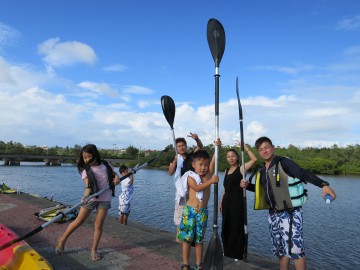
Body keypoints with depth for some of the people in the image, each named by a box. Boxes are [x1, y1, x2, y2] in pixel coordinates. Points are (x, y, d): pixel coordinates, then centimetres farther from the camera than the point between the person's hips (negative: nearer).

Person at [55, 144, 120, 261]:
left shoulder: (106, 165, -1)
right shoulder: (86, 170, -8)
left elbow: (115, 175, 10)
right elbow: (88, 187, -19)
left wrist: (116, 178, -14)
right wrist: (85, 196, -38)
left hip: (105, 199, 1)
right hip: (91, 198, -1)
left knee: (98, 225, 2)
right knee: (79, 221, 5)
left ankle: (94, 250, 16)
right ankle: (62, 239, 28)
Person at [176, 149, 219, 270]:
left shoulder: (208, 174, 4)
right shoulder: (190, 177, -5)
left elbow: (214, 161, -6)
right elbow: (197, 188, -22)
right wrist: (210, 181, -28)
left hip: (202, 212, 3)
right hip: (190, 211, -2)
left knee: (199, 239, 12)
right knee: (187, 238, 5)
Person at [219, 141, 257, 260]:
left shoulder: (241, 168, -6)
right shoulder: (227, 171, 12)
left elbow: (254, 159, -22)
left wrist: (245, 148, -20)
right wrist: (221, 202, 16)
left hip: (237, 201, -7)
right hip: (227, 201, 7)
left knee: (237, 227, 1)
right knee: (226, 227, 14)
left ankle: (237, 254, 17)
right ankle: (227, 252, 31)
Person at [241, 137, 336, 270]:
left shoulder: (284, 163, -11)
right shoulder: (262, 171, 11)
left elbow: (305, 174, -22)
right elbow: (261, 189, 25)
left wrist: (324, 185, -37)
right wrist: (247, 185, 9)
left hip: (290, 213, -7)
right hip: (273, 214, 7)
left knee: (294, 248, -10)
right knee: (281, 249, 17)